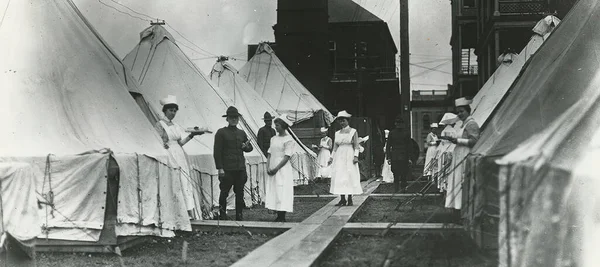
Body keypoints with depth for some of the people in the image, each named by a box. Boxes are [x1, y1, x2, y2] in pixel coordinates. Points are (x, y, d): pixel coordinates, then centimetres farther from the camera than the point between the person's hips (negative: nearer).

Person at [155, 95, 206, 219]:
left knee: (185, 183, 0)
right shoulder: (159, 125, -2)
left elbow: (180, 142, 11)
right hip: (169, 156, -7)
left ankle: (191, 212, -3)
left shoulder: (175, 125, 16)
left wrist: (191, 135, 1)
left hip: (180, 156, 7)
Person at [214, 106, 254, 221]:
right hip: (227, 169, -5)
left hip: (240, 168, 5)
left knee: (240, 193, 7)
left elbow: (250, 148, 25)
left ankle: (239, 215, 14)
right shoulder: (221, 132, 0)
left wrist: (246, 147, 0)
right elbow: (217, 151, -5)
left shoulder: (242, 133, 16)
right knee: (224, 193, -1)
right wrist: (220, 168, -11)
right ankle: (222, 215, 9)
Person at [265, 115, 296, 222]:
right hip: (272, 171, 7)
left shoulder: (288, 140, -7)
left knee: (282, 193, -8)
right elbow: (269, 154, 13)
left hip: (283, 170, -7)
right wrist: (269, 167, -2)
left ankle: (282, 218, -3)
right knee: (272, 192, 5)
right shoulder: (273, 138, 14)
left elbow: (286, 157, -13)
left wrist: (276, 169, -17)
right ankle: (278, 217, 12)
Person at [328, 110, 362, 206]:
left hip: (349, 157, -4)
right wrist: (331, 157, 8)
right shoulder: (337, 133, 13)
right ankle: (342, 199, 3)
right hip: (339, 157, 4)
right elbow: (335, 147, 14)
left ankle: (350, 199, -1)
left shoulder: (353, 131, 1)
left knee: (350, 176, -5)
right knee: (339, 177, -1)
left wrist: (356, 156, -14)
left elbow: (356, 145, -4)